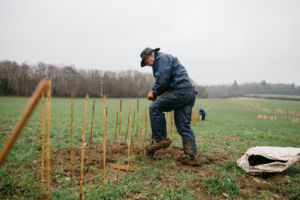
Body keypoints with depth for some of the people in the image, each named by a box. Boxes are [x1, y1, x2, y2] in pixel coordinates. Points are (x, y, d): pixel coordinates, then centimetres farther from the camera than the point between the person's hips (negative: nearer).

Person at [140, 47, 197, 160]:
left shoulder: (162, 58, 0)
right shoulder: (161, 60, 31)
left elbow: (163, 80, -16)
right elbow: (168, 83, 28)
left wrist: (154, 93, -1)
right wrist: (155, 93, 13)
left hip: (180, 91, -10)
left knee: (155, 108, -10)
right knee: (184, 126, 8)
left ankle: (160, 140, -7)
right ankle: (191, 154, 8)